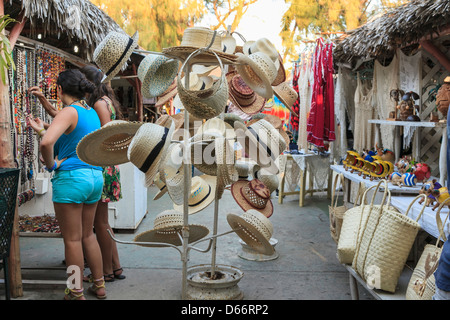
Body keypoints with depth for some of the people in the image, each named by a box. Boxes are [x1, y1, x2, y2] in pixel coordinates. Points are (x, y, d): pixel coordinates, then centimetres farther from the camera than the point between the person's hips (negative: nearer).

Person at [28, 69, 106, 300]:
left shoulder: (69, 112, -13)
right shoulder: (92, 112, 11)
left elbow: (47, 143, -29)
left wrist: (51, 164, -13)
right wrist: (43, 129, 24)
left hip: (71, 177, -8)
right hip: (95, 176, 8)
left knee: (72, 239, 5)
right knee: (87, 234, 21)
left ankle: (76, 293, 16)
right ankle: (99, 285, 30)